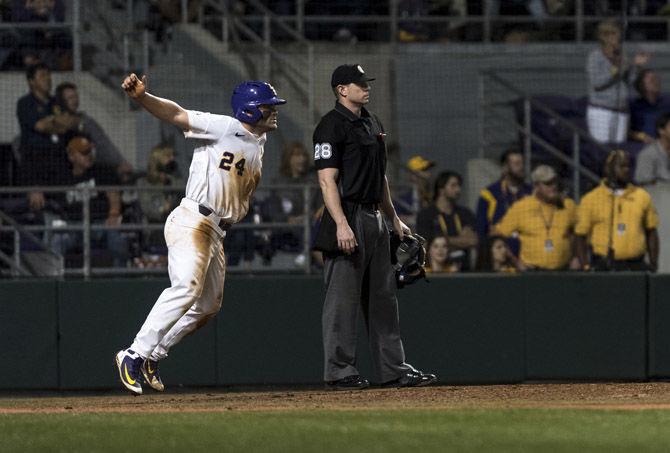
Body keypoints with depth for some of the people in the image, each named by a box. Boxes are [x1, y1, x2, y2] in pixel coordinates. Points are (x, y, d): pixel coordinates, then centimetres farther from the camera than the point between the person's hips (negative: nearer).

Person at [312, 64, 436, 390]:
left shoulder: (372, 124, 17)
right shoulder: (332, 126, -11)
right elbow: (327, 179, -17)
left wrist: (394, 219, 22)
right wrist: (341, 224, -26)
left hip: (374, 219, 9)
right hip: (348, 218, -9)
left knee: (383, 298, 11)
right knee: (343, 299, -6)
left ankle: (394, 369, 15)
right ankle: (339, 372, -3)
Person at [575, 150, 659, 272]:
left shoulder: (642, 197, 10)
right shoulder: (590, 199, 4)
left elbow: (651, 233, 14)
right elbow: (581, 235, 4)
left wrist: (653, 265, 6)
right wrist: (586, 266, -6)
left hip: (636, 266, 2)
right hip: (603, 268, -2)